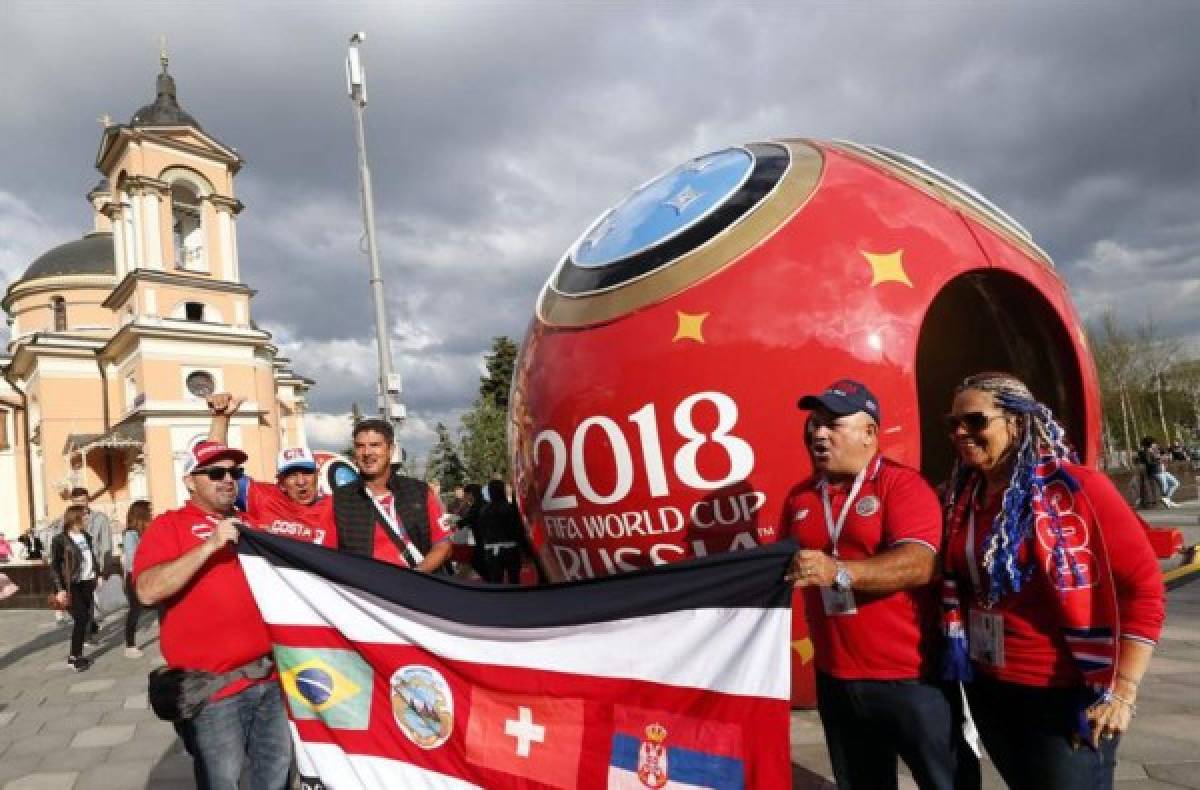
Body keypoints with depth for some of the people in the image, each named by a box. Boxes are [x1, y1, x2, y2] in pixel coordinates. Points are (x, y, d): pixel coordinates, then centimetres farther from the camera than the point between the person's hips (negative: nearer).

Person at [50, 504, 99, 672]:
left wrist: (98, 575, 13)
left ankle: (77, 654, 19)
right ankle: (75, 656, 2)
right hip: (71, 586, -6)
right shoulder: (60, 540, -9)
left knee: (86, 618, 6)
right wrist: (60, 589, -16)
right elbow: (54, 566, -10)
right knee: (81, 619, -11)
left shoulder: (87, 537, 9)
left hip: (87, 583, 6)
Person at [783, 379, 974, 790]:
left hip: (910, 677, -6)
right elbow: (786, 568, 20)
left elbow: (919, 564, -25)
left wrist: (839, 571, -36)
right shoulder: (799, 497, 6)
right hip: (835, 679, 6)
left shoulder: (902, 484, -11)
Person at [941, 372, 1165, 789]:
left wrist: (1121, 693, -16)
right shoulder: (961, 496, 1)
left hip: (1064, 695, -6)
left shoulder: (1076, 488, -16)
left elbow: (1143, 587, -15)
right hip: (986, 689, 6)